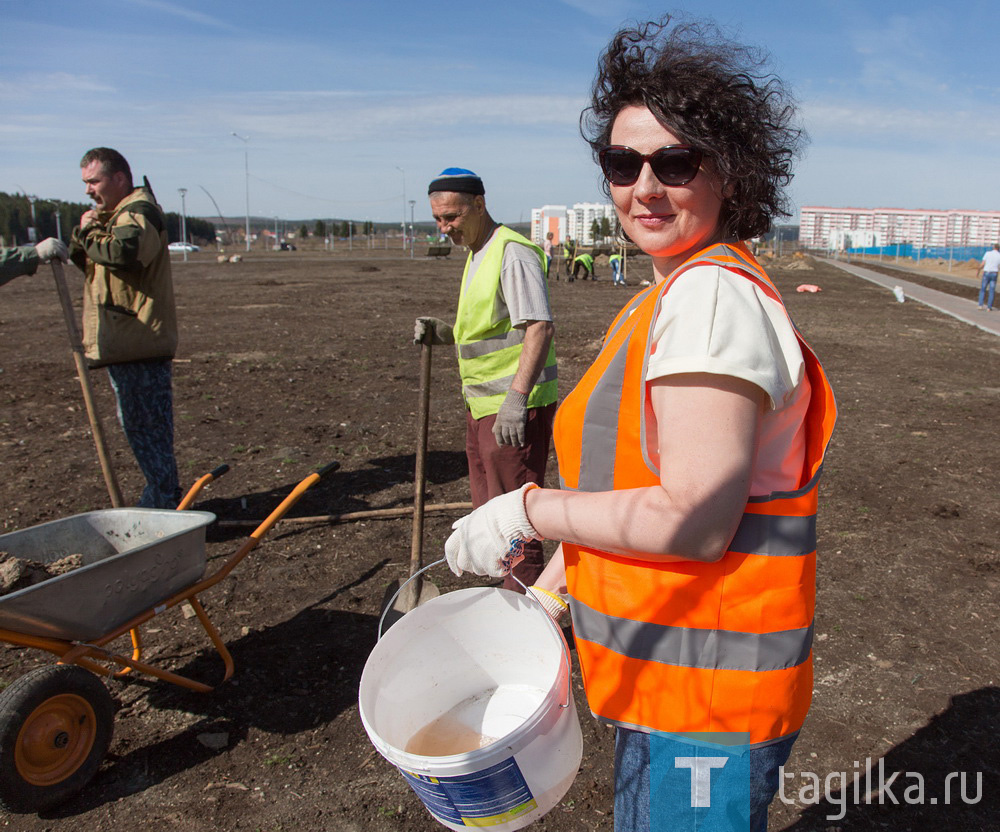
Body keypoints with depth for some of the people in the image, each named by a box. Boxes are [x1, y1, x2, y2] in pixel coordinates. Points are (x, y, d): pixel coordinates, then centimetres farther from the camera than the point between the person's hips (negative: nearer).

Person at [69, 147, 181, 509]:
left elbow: (120, 251, -30)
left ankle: (161, 503, -1)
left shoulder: (139, 212, -9)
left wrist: (88, 234, -11)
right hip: (122, 342, 11)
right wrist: (83, 232, 0)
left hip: (138, 343, -11)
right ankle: (165, 494, 24)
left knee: (145, 425, -8)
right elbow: (81, 260, 19)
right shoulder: (111, 214, 24)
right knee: (137, 423, 15)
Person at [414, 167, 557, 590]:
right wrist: (442, 333, 8)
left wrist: (516, 398, -29)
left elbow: (539, 327, -23)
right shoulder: (476, 254, 17)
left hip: (514, 408, -10)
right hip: (482, 404, 10)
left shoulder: (512, 252, -14)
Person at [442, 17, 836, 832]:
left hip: (708, 683, -9)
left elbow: (693, 519, -27)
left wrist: (527, 510, -17)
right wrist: (552, 586, 14)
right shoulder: (667, 297, 9)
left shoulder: (715, 294, -23)